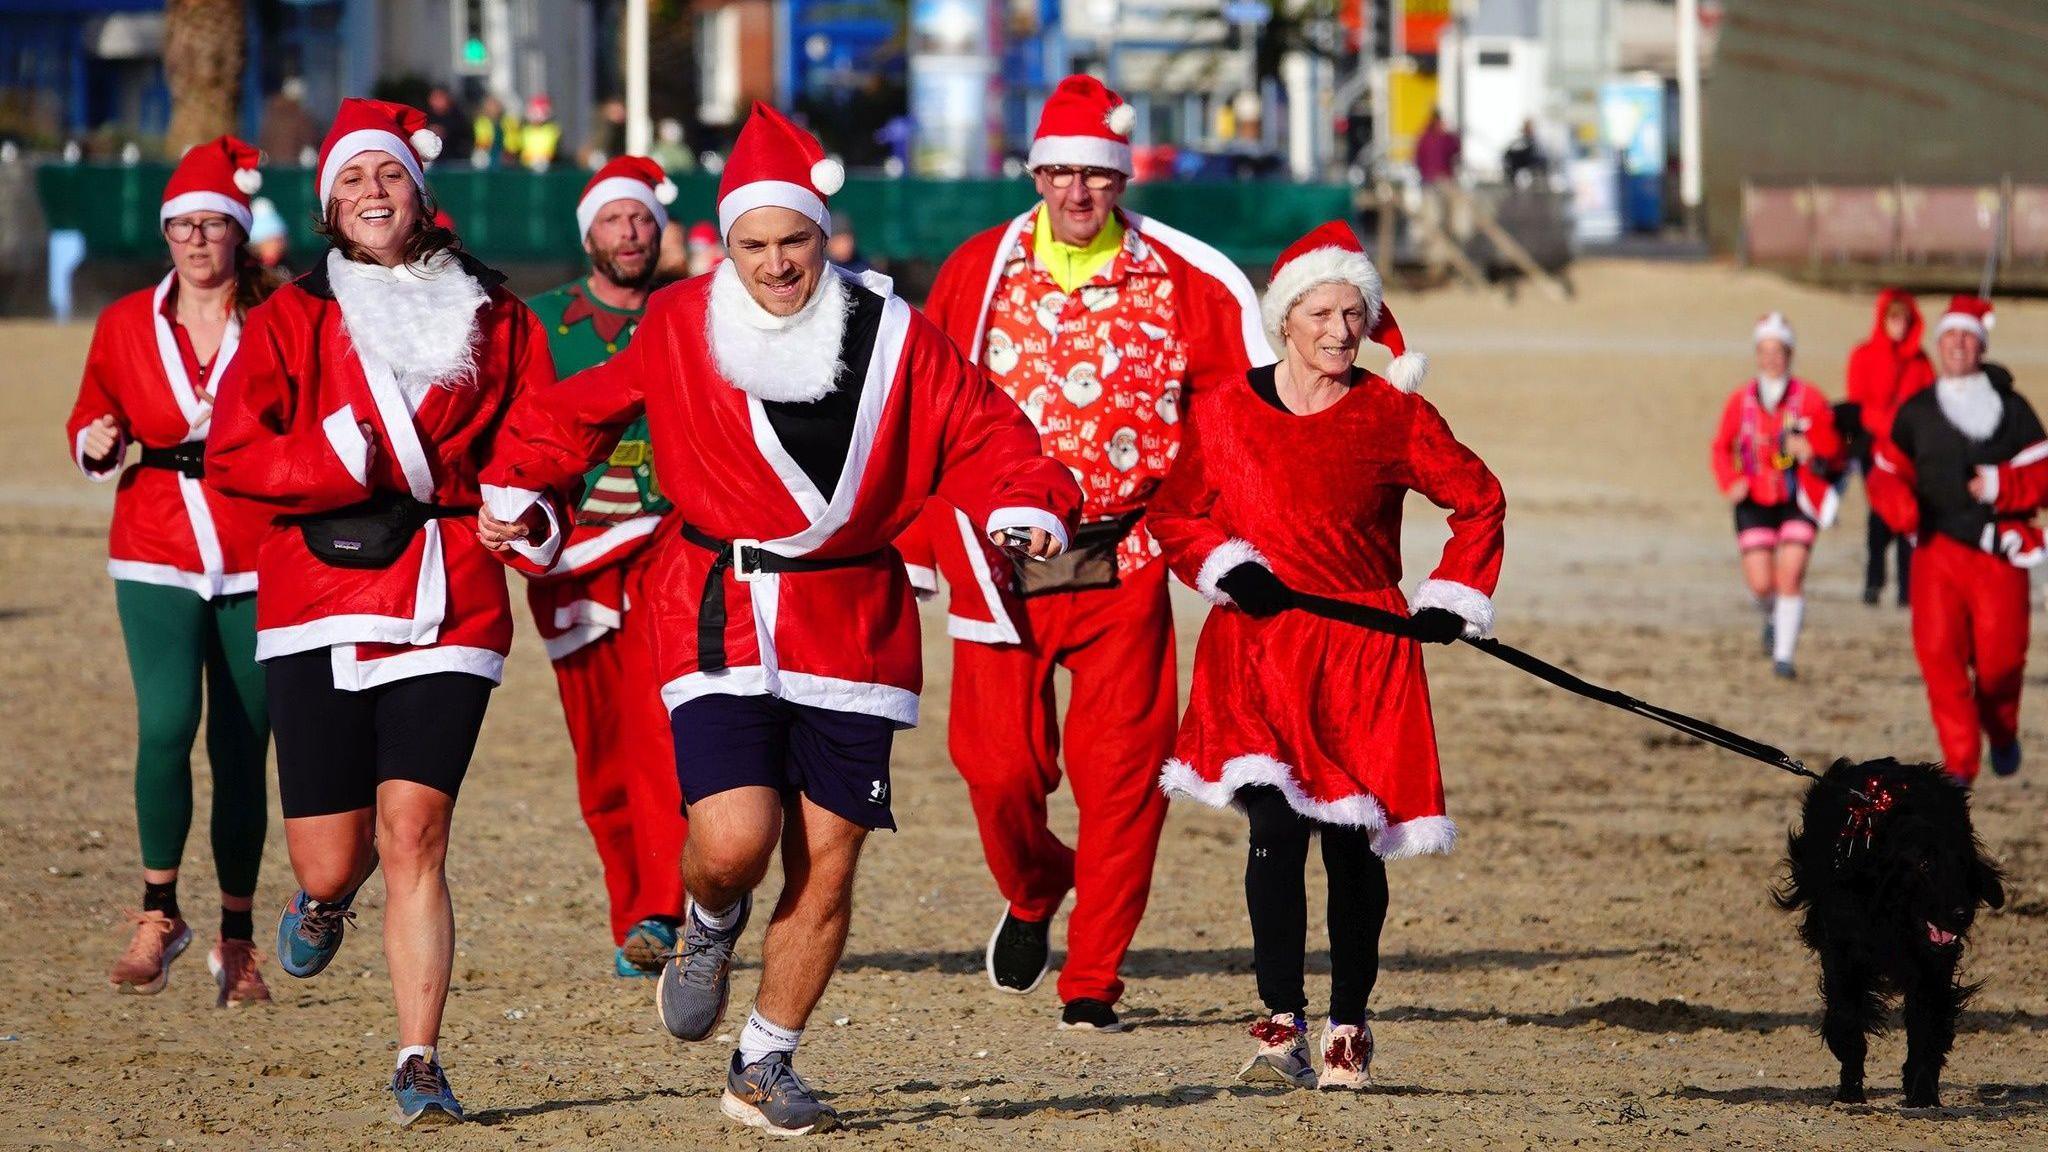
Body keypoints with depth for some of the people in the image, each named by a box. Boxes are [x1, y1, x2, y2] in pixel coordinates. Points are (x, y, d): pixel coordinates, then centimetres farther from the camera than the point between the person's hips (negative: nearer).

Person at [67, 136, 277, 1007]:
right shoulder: (126, 325, 5)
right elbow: (92, 424, 16)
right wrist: (97, 445, -6)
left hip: (257, 561, -1)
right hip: (157, 555, 1)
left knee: (241, 747, 3)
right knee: (167, 724, -17)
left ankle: (236, 939, 16)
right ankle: (158, 912, 1)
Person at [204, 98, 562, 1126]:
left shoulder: (492, 318, 10)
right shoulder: (291, 319, 7)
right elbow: (232, 455, -1)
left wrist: (534, 513, -5)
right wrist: (339, 456, -16)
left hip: (447, 601, 0)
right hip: (319, 598, 0)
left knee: (414, 832, -13)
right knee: (330, 857, 0)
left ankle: (419, 1064, -8)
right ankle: (324, 899, 39)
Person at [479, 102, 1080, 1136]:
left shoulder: (890, 335, 2)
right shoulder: (680, 328, 3)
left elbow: (981, 433, 4)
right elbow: (581, 409, 17)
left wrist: (1025, 508, -14)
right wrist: (519, 486, 5)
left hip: (850, 620, 1)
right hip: (719, 617, -1)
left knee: (826, 864, 2)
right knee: (733, 843, -18)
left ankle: (766, 1068, 20)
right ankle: (709, 930, 21)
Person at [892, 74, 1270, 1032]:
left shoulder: (1176, 283, 1)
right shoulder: (978, 272, 5)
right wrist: (918, 546, 3)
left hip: (1122, 563, -1)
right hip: (1000, 562, 1)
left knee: (1120, 772, -6)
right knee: (999, 764, -1)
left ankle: (1091, 982, 3)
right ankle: (1032, 891, 33)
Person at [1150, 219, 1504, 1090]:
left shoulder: (1393, 415, 0)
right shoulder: (1225, 413, 2)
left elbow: (1479, 501, 11)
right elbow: (1175, 514, 12)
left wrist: (1452, 598, 5)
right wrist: (1228, 566, -5)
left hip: (1363, 651, 0)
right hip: (1256, 651, 0)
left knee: (1352, 841, 3)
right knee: (1275, 826, -16)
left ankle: (1349, 1025, 18)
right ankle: (1282, 1023, -13)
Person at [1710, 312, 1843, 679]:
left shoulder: (1809, 399, -2)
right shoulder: (1741, 401, 4)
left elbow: (1833, 450, 3)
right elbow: (1722, 447, 13)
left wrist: (1812, 450, -19)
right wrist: (1730, 483, -3)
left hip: (1798, 502, -2)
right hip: (1755, 503, 2)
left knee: (1790, 575, -14)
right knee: (1760, 583, -4)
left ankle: (1784, 655, -7)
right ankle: (1773, 618, 32)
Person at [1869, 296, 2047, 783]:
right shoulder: (1915, 412, 11)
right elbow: (1886, 473, 14)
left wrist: (2001, 485, -16)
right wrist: (1901, 508, -7)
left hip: (1999, 553, -1)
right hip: (1937, 547, 1)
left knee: (1999, 659, -3)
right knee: (1938, 652, -13)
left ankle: (2002, 734, 29)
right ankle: (1960, 762, -2)